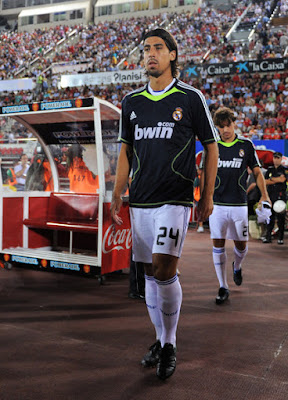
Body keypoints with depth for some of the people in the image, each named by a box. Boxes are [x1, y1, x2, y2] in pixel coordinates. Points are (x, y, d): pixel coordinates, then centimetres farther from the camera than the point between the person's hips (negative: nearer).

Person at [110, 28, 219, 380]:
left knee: (164, 267, -16)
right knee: (150, 272, 9)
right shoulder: (132, 100, 11)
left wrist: (207, 196, 2)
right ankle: (160, 339, 26)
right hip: (140, 200, 5)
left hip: (176, 198, -4)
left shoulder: (191, 97, 0)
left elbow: (211, 146, 5)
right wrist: (117, 193, 9)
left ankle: (170, 344, 4)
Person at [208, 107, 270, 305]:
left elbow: (257, 172, 7)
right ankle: (223, 287, 8)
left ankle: (237, 267, 41)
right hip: (217, 205, 0)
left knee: (241, 244, 6)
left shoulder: (246, 145, 3)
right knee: (218, 244, -3)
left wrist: (264, 195, -4)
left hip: (239, 204, 0)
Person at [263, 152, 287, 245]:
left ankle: (281, 238, 1)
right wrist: (277, 180, -5)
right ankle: (268, 237, 7)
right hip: (270, 195, 3)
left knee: (280, 217, -4)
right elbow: (265, 181, 7)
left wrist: (271, 178, -4)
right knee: (270, 216, 4)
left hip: (281, 196, -3)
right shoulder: (269, 170, 17)